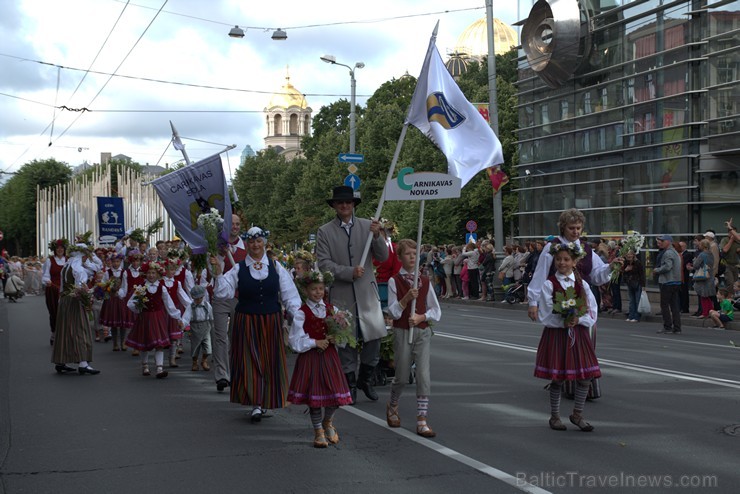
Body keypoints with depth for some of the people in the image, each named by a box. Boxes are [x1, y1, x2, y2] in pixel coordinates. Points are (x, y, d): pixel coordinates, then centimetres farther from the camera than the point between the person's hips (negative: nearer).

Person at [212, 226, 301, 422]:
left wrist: (298, 316, -8)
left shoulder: (276, 267, 2)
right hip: (246, 322, -1)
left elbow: (289, 295, 2)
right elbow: (223, 293, -7)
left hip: (271, 322, 1)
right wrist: (218, 273, -20)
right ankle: (256, 404, 3)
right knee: (249, 362, -2)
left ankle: (265, 402, 22)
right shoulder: (238, 269, -1)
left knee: (270, 362, 7)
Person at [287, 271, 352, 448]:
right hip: (310, 357, -4)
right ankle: (318, 431, 18)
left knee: (336, 392, 2)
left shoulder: (331, 309, 7)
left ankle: (327, 422, 31)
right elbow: (296, 340, -9)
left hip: (329, 355, 4)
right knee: (314, 393, 1)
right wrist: (315, 342, -14)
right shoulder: (301, 313, -6)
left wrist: (335, 338, -9)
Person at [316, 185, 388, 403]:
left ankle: (365, 378, 22)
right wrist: (350, 272, -16)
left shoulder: (367, 226, 6)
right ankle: (350, 383, 19)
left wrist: (377, 236, -14)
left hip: (367, 292, 2)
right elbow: (323, 263, -5)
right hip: (341, 294, -1)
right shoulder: (325, 231, 2)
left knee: (374, 336, 1)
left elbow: (383, 257, 3)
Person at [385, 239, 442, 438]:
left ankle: (422, 421, -2)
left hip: (422, 331, 2)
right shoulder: (394, 281, -3)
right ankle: (392, 407, 36)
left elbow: (436, 310, 7)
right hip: (402, 332, -2)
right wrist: (407, 298, -22)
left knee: (424, 375, -7)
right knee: (402, 376, 6)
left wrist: (421, 317, -10)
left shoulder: (424, 281, 5)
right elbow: (393, 312, -8)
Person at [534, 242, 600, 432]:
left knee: (585, 377, 2)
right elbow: (545, 316, -8)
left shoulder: (582, 284, 5)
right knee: (557, 378, 2)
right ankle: (555, 416, 17)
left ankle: (577, 414, 19)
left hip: (578, 334, 3)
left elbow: (592, 313, 4)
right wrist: (563, 323, -18)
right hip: (555, 334, -3)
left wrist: (577, 320, -13)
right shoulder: (549, 284, -4)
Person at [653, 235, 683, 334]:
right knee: (675, 305, 8)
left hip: (668, 282, -10)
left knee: (664, 305, -3)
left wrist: (657, 270, -9)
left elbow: (667, 266, -24)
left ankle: (667, 327, -2)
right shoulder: (675, 252, 19)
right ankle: (677, 328, 9)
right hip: (676, 282, 10)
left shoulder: (668, 253, -13)